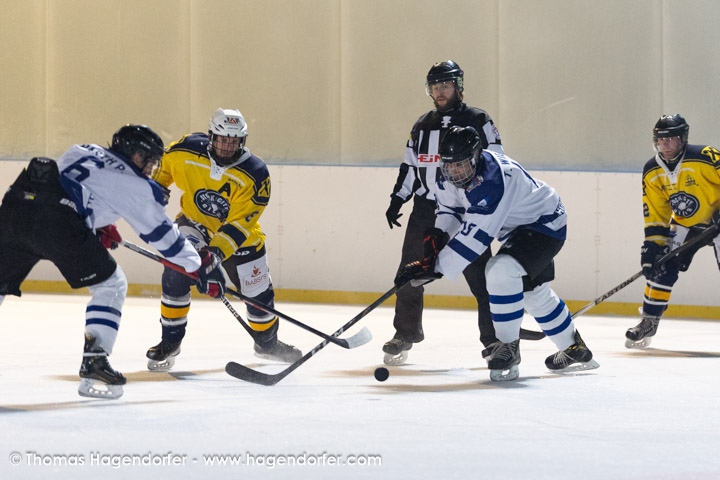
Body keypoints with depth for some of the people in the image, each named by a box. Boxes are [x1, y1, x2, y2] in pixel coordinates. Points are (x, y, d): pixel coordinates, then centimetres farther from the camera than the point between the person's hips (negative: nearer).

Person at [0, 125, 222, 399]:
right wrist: (200, 268, 28)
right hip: (57, 222, -5)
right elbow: (162, 233, 19)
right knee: (110, 286, 13)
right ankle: (93, 361, 3)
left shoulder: (82, 151, 31)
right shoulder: (136, 186, 15)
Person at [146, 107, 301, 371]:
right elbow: (163, 167, 3)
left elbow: (239, 223, -30)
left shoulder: (255, 175, -27)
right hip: (195, 222, 0)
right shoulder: (187, 151, -21)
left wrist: (217, 251, -40)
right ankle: (170, 340, -10)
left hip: (239, 237, 0)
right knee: (176, 272, -24)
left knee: (259, 293, 5)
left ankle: (267, 343, 35)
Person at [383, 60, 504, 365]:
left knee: (479, 277, -9)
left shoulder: (479, 122, -2)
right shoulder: (422, 126, 13)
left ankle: (494, 338, -3)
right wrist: (397, 200, 13)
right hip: (425, 211, 5)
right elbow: (410, 167, 20)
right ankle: (406, 334, 20)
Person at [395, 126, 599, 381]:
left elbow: (475, 236, -42)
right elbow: (451, 210, 4)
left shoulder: (494, 179, -39)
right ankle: (575, 350, 42)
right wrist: (438, 234, -17)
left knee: (501, 271, -30)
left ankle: (508, 346, -14)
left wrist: (436, 266, -44)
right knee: (534, 293, 23)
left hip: (545, 224, -10)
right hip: (518, 229, 10)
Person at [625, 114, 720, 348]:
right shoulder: (651, 172, -7)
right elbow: (655, 214, -1)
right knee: (662, 267, -4)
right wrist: (652, 243, -9)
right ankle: (649, 322, 8)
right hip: (685, 223, 5)